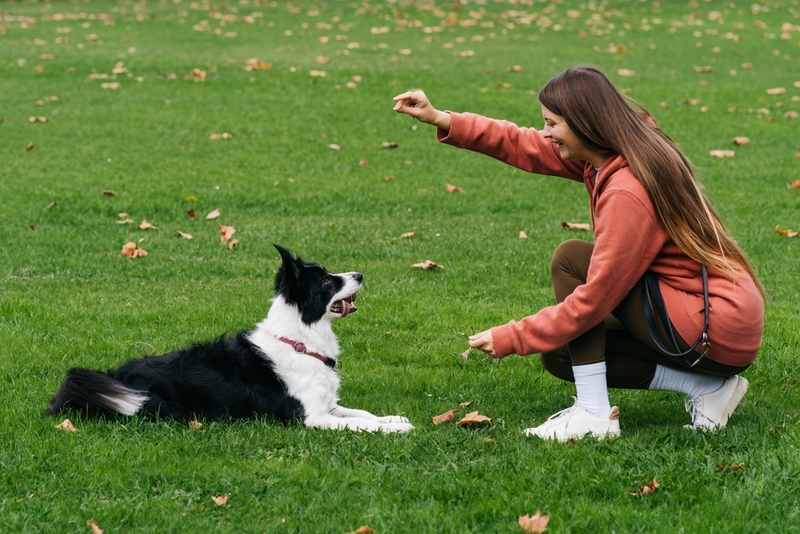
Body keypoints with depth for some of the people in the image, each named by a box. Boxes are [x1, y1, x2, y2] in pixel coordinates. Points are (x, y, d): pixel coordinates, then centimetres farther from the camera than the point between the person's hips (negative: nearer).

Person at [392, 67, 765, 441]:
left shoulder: (627, 192, -23)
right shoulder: (607, 155, 3)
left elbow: (596, 297, -22)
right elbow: (526, 147, 13)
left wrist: (512, 338, -15)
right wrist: (442, 121, 5)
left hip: (717, 331, -10)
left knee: (570, 259, -9)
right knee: (561, 355, 10)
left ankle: (593, 414, -11)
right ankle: (704, 386, 5)